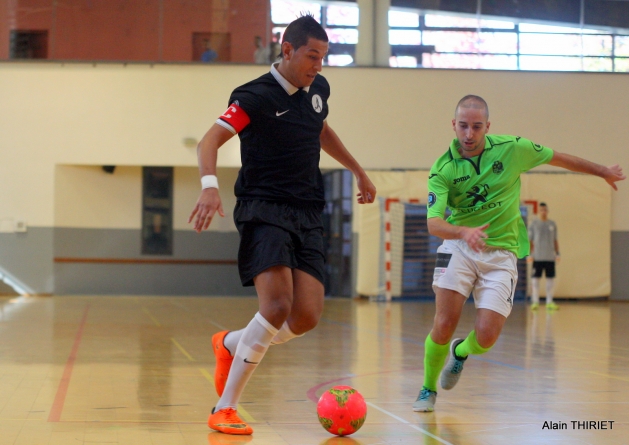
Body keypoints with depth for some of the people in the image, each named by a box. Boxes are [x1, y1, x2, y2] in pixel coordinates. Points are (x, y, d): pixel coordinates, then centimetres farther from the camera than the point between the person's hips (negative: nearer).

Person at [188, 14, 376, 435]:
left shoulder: (318, 89, 12)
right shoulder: (256, 96, -9)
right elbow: (210, 140, -17)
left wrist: (359, 172, 37)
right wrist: (210, 185, -35)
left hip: (308, 214, 7)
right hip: (264, 209, -7)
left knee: (307, 317, -6)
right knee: (278, 305, -24)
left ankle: (231, 344, 24)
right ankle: (224, 409, -11)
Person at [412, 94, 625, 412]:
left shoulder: (513, 148, -7)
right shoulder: (442, 169, -10)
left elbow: (558, 158, 10)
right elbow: (433, 223, -21)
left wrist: (603, 172, 22)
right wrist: (464, 232, -42)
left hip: (501, 253, 1)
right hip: (459, 246, -1)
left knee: (486, 337, -11)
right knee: (444, 324, -14)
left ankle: (461, 352, 28)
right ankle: (428, 390, 13)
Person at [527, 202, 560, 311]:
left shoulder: (552, 224, 10)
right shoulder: (534, 224, 2)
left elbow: (555, 240, 15)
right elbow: (529, 240, 3)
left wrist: (557, 253, 8)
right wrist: (529, 254, -5)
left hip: (550, 257, 2)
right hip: (537, 257, -2)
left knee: (550, 279, 3)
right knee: (535, 278, -2)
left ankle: (549, 302, 9)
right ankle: (535, 301, 3)